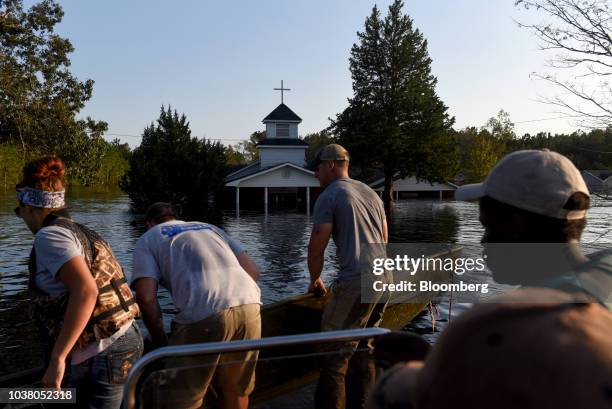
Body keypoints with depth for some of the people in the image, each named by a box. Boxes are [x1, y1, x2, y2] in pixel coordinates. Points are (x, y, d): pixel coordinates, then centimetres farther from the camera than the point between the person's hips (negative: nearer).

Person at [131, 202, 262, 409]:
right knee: (238, 391, 25)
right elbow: (252, 270, 23)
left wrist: (160, 341, 17)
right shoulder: (209, 227, 32)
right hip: (249, 306, 5)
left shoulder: (147, 239, 20)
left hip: (203, 315, -5)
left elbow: (146, 298, 3)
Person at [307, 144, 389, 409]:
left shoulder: (329, 196, -2)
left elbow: (316, 248, -6)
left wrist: (315, 280, 10)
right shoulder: (371, 193, 19)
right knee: (364, 352, 18)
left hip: (354, 282, -8)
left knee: (334, 355, 0)